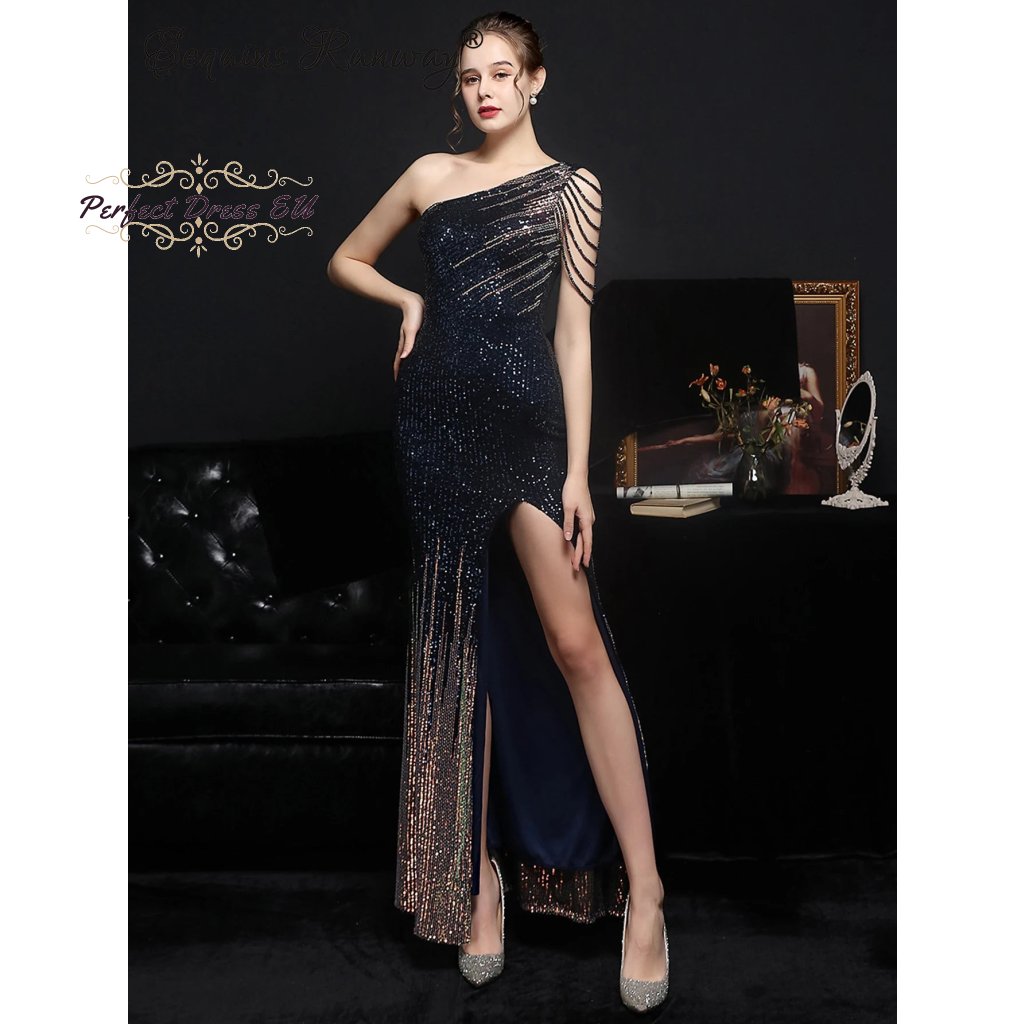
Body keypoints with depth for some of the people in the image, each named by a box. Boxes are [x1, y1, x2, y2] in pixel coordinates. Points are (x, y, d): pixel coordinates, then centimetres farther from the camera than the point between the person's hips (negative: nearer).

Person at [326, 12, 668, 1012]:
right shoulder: (432, 174, 14)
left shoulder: (573, 187, 8)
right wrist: (411, 302, 5)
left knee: (574, 640, -10)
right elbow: (346, 260, 26)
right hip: (439, 417, 3)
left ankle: (643, 889, -2)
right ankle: (481, 874, 16)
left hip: (528, 414, -2)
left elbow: (575, 333, 2)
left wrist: (578, 470, -6)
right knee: (457, 641, 4)